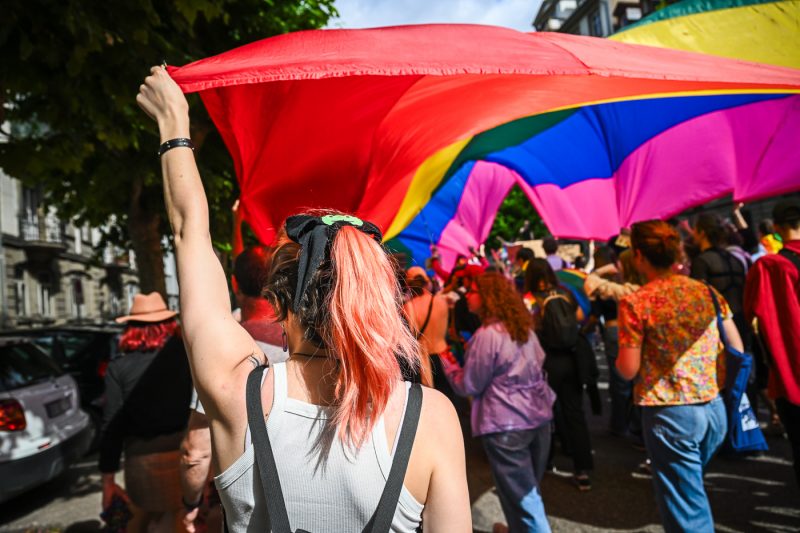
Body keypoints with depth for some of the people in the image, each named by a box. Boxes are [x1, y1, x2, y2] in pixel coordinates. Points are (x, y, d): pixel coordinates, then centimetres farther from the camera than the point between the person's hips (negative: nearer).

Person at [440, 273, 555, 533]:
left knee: (520, 495, 3)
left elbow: (468, 385, -12)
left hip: (506, 424, -8)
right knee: (528, 489, 22)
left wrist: (447, 360, 3)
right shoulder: (525, 328, 9)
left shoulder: (487, 334, -16)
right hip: (539, 416, 9)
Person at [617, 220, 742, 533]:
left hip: (669, 414, -5)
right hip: (714, 409, 6)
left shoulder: (635, 303, -13)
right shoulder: (707, 292, 3)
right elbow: (737, 351, 8)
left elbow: (628, 370, -12)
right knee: (691, 489, 27)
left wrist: (618, 356, 9)